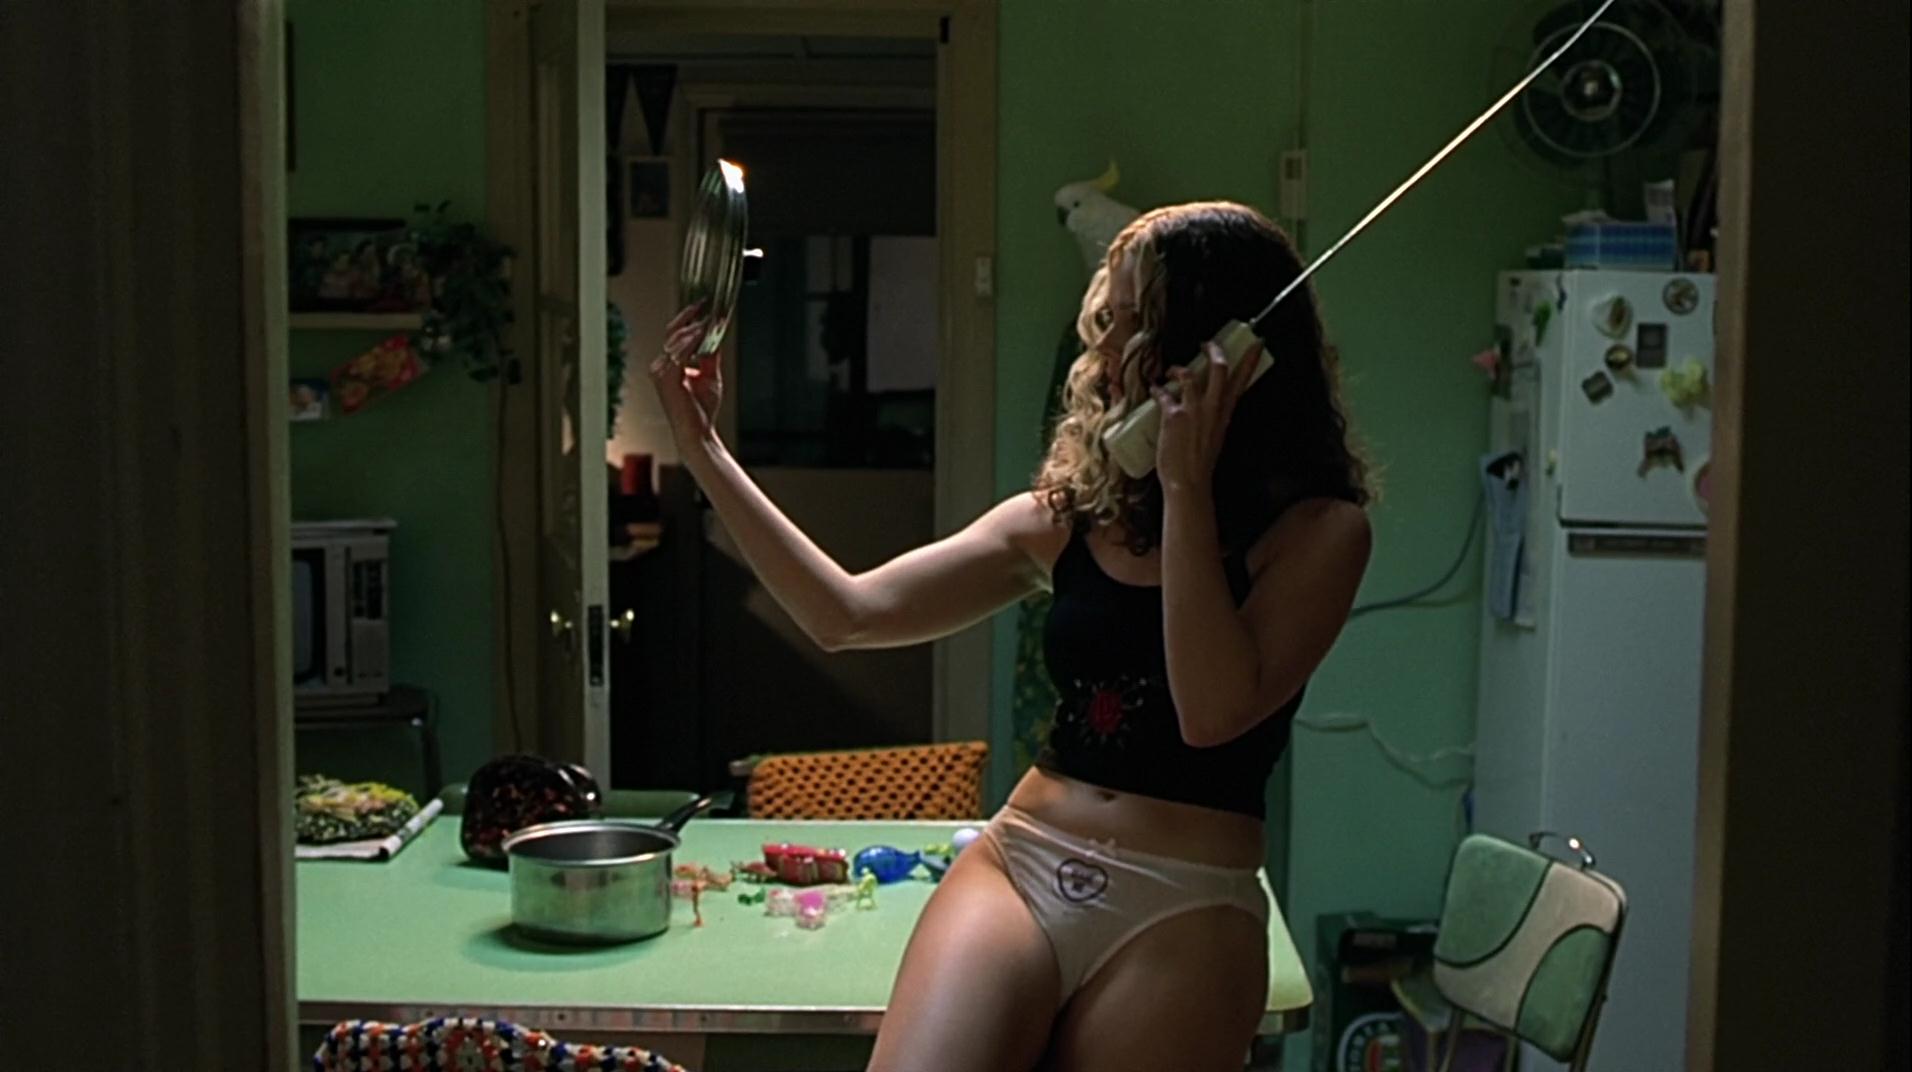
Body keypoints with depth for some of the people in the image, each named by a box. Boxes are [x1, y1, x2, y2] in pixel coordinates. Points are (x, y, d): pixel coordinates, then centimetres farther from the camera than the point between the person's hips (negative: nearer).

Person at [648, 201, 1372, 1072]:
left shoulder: (1319, 530, -3)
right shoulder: (1067, 515, 8)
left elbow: (1214, 713, -18)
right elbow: (849, 616, 5)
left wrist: (1186, 488, -15)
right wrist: (703, 449, 3)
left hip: (1183, 911, -2)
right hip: (1017, 864, 3)